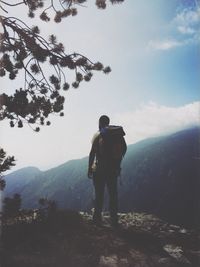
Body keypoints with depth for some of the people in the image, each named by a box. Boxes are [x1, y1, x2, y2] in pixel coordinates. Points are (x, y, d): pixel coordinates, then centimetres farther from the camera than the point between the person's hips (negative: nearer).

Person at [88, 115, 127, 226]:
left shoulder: (98, 135, -5)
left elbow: (92, 153, -9)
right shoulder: (118, 133, 6)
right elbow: (124, 148, 9)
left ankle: (97, 218, 9)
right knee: (113, 194, 10)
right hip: (114, 169, 3)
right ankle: (114, 220, 13)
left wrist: (90, 168, -3)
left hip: (100, 169, -3)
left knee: (99, 194, 5)